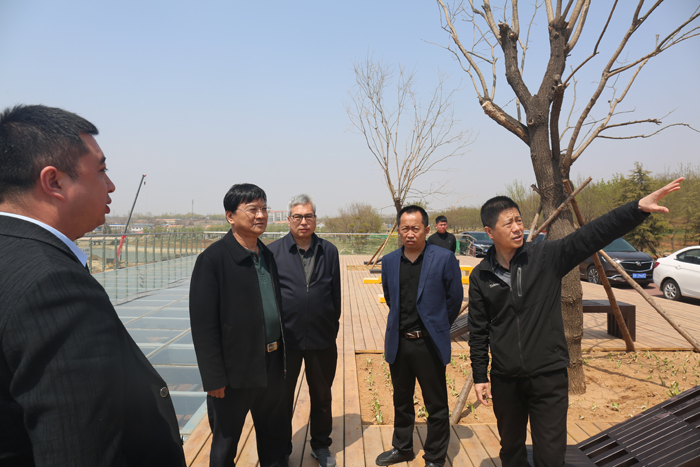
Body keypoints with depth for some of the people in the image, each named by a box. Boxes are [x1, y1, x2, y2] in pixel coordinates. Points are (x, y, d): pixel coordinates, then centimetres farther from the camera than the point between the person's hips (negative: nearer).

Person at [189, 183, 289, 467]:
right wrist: (213, 377, -17)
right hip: (235, 371, -6)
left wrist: (282, 356, 13)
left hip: (272, 366, 6)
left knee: (276, 439, 22)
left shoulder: (267, 255, 6)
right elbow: (203, 324, -16)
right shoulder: (213, 259, -15)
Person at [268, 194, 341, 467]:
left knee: (322, 396, 17)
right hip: (285, 338, -2)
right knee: (282, 396, 14)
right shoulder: (274, 252, -5)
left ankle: (321, 445, 38)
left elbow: (336, 293, 6)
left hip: (322, 339, 2)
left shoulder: (329, 251, 2)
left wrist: (333, 323, 6)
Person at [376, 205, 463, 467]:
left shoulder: (444, 259, -9)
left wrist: (437, 327, 7)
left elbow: (454, 298, 0)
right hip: (398, 342, 4)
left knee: (436, 406, 9)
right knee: (401, 401, 20)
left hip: (429, 344, -4)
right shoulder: (389, 261, 3)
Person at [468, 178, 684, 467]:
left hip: (549, 375, -1)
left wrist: (638, 208, -27)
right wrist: (479, 376, 5)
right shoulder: (480, 276, -2)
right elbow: (478, 332, 4)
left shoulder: (546, 256, -5)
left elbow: (591, 235, -15)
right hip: (505, 379, 2)